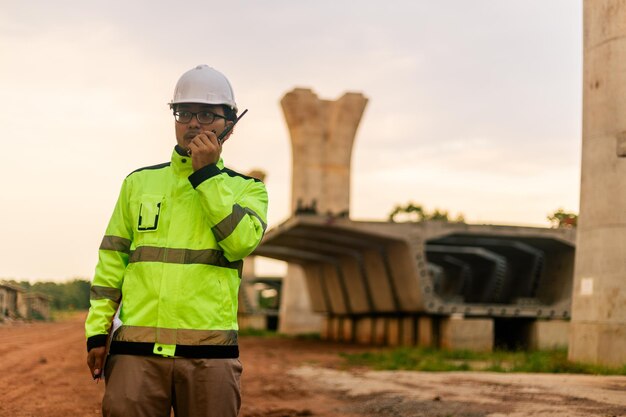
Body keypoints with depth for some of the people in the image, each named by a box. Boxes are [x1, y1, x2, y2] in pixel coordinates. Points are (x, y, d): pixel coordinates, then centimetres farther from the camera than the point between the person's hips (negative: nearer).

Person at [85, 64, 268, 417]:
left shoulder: (247, 188, 11)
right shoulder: (139, 182, 15)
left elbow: (242, 241, -10)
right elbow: (111, 262, 13)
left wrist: (207, 173, -8)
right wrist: (97, 332, 6)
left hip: (210, 353, -1)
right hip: (137, 349, 1)